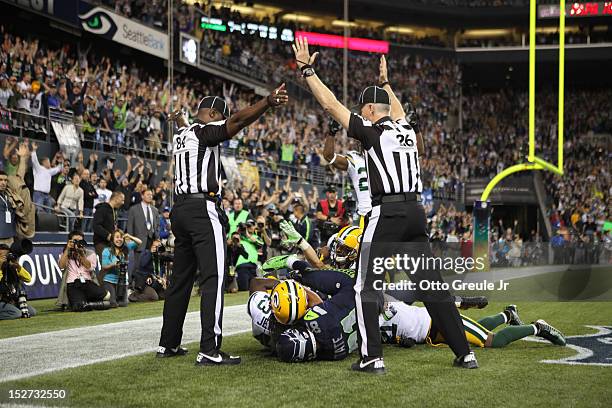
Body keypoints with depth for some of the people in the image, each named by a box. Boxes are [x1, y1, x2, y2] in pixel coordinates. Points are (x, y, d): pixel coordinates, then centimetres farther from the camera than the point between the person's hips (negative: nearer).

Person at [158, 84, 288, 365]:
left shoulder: (181, 135, 19)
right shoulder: (203, 132, -6)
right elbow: (237, 121, -22)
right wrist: (267, 102, -35)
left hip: (180, 209, 9)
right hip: (203, 209, -9)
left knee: (181, 279, 15)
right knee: (213, 278, -10)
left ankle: (168, 344, 22)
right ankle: (209, 350, -15)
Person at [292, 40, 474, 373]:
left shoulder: (371, 132, -3)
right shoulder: (407, 130, 15)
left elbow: (331, 104, 0)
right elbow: (398, 112, 40)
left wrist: (306, 69, 8)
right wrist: (385, 82, 55)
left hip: (386, 214, -6)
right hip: (416, 212, 7)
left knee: (367, 286, 2)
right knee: (431, 284, 10)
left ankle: (372, 357, -3)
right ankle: (465, 353, 10)